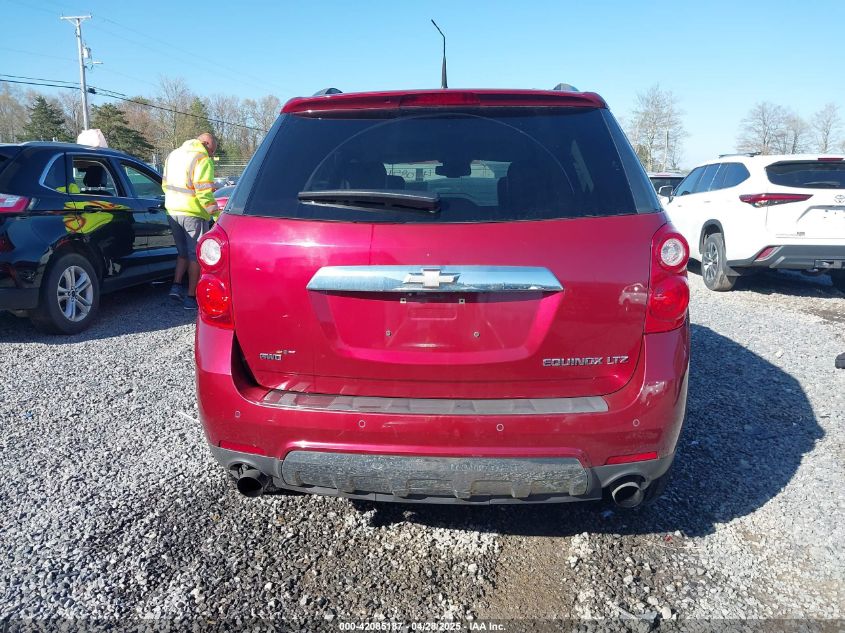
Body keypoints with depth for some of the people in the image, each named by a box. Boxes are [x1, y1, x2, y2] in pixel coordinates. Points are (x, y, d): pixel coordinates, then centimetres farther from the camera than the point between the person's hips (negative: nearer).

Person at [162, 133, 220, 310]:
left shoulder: (173, 154, 14)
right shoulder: (202, 160, -12)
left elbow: (165, 184, 20)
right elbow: (204, 193, -19)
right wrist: (216, 214, -15)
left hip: (172, 212, 7)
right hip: (193, 214, -7)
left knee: (183, 252, 22)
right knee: (196, 255, 2)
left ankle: (176, 286, 12)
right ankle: (191, 298, 4)